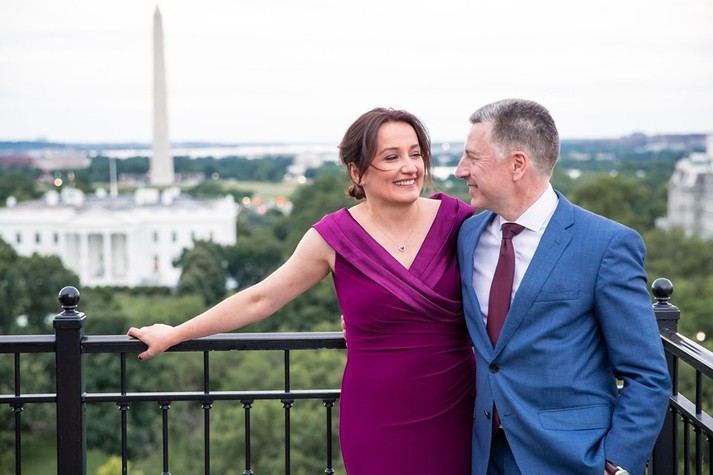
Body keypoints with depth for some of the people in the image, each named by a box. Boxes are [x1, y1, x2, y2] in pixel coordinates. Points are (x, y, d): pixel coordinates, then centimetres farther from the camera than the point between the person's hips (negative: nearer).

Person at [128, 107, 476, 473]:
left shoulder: (456, 218, -4)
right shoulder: (334, 237, -6)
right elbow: (259, 299, 4)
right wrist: (173, 336, 10)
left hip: (456, 414, 1)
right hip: (377, 422, -1)